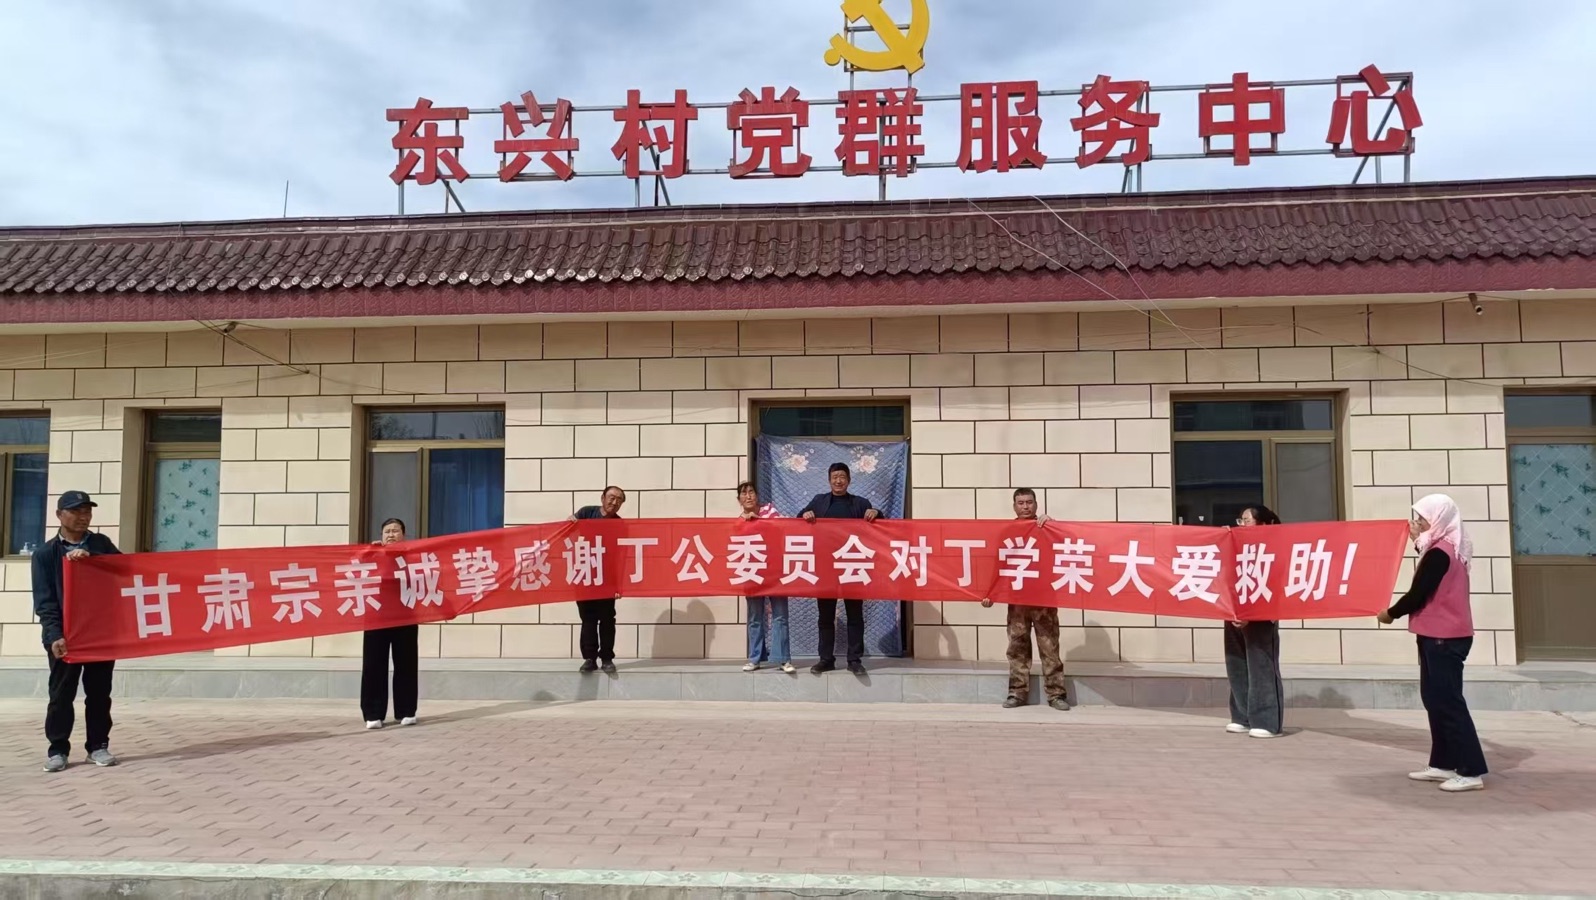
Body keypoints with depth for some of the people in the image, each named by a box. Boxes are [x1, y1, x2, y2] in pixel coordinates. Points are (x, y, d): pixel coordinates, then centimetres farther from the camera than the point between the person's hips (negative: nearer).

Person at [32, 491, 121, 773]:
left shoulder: (101, 543, 9)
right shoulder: (45, 553, 1)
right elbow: (44, 600, -5)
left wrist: (90, 557, -18)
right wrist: (54, 635, -16)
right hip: (65, 635, -2)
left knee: (99, 693, 7)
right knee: (61, 694, 3)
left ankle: (98, 746, 16)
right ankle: (57, 749, 13)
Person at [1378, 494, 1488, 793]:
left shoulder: (1439, 552, -17)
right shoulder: (1448, 548, 13)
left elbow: (1418, 593, -18)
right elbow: (1430, 591, 16)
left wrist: (1391, 613, -2)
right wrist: (1419, 542, 11)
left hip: (1443, 637, -10)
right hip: (1442, 635, 10)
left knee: (1448, 702, -8)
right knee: (1435, 699, 13)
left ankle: (1472, 771, -5)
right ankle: (1443, 764, 17)